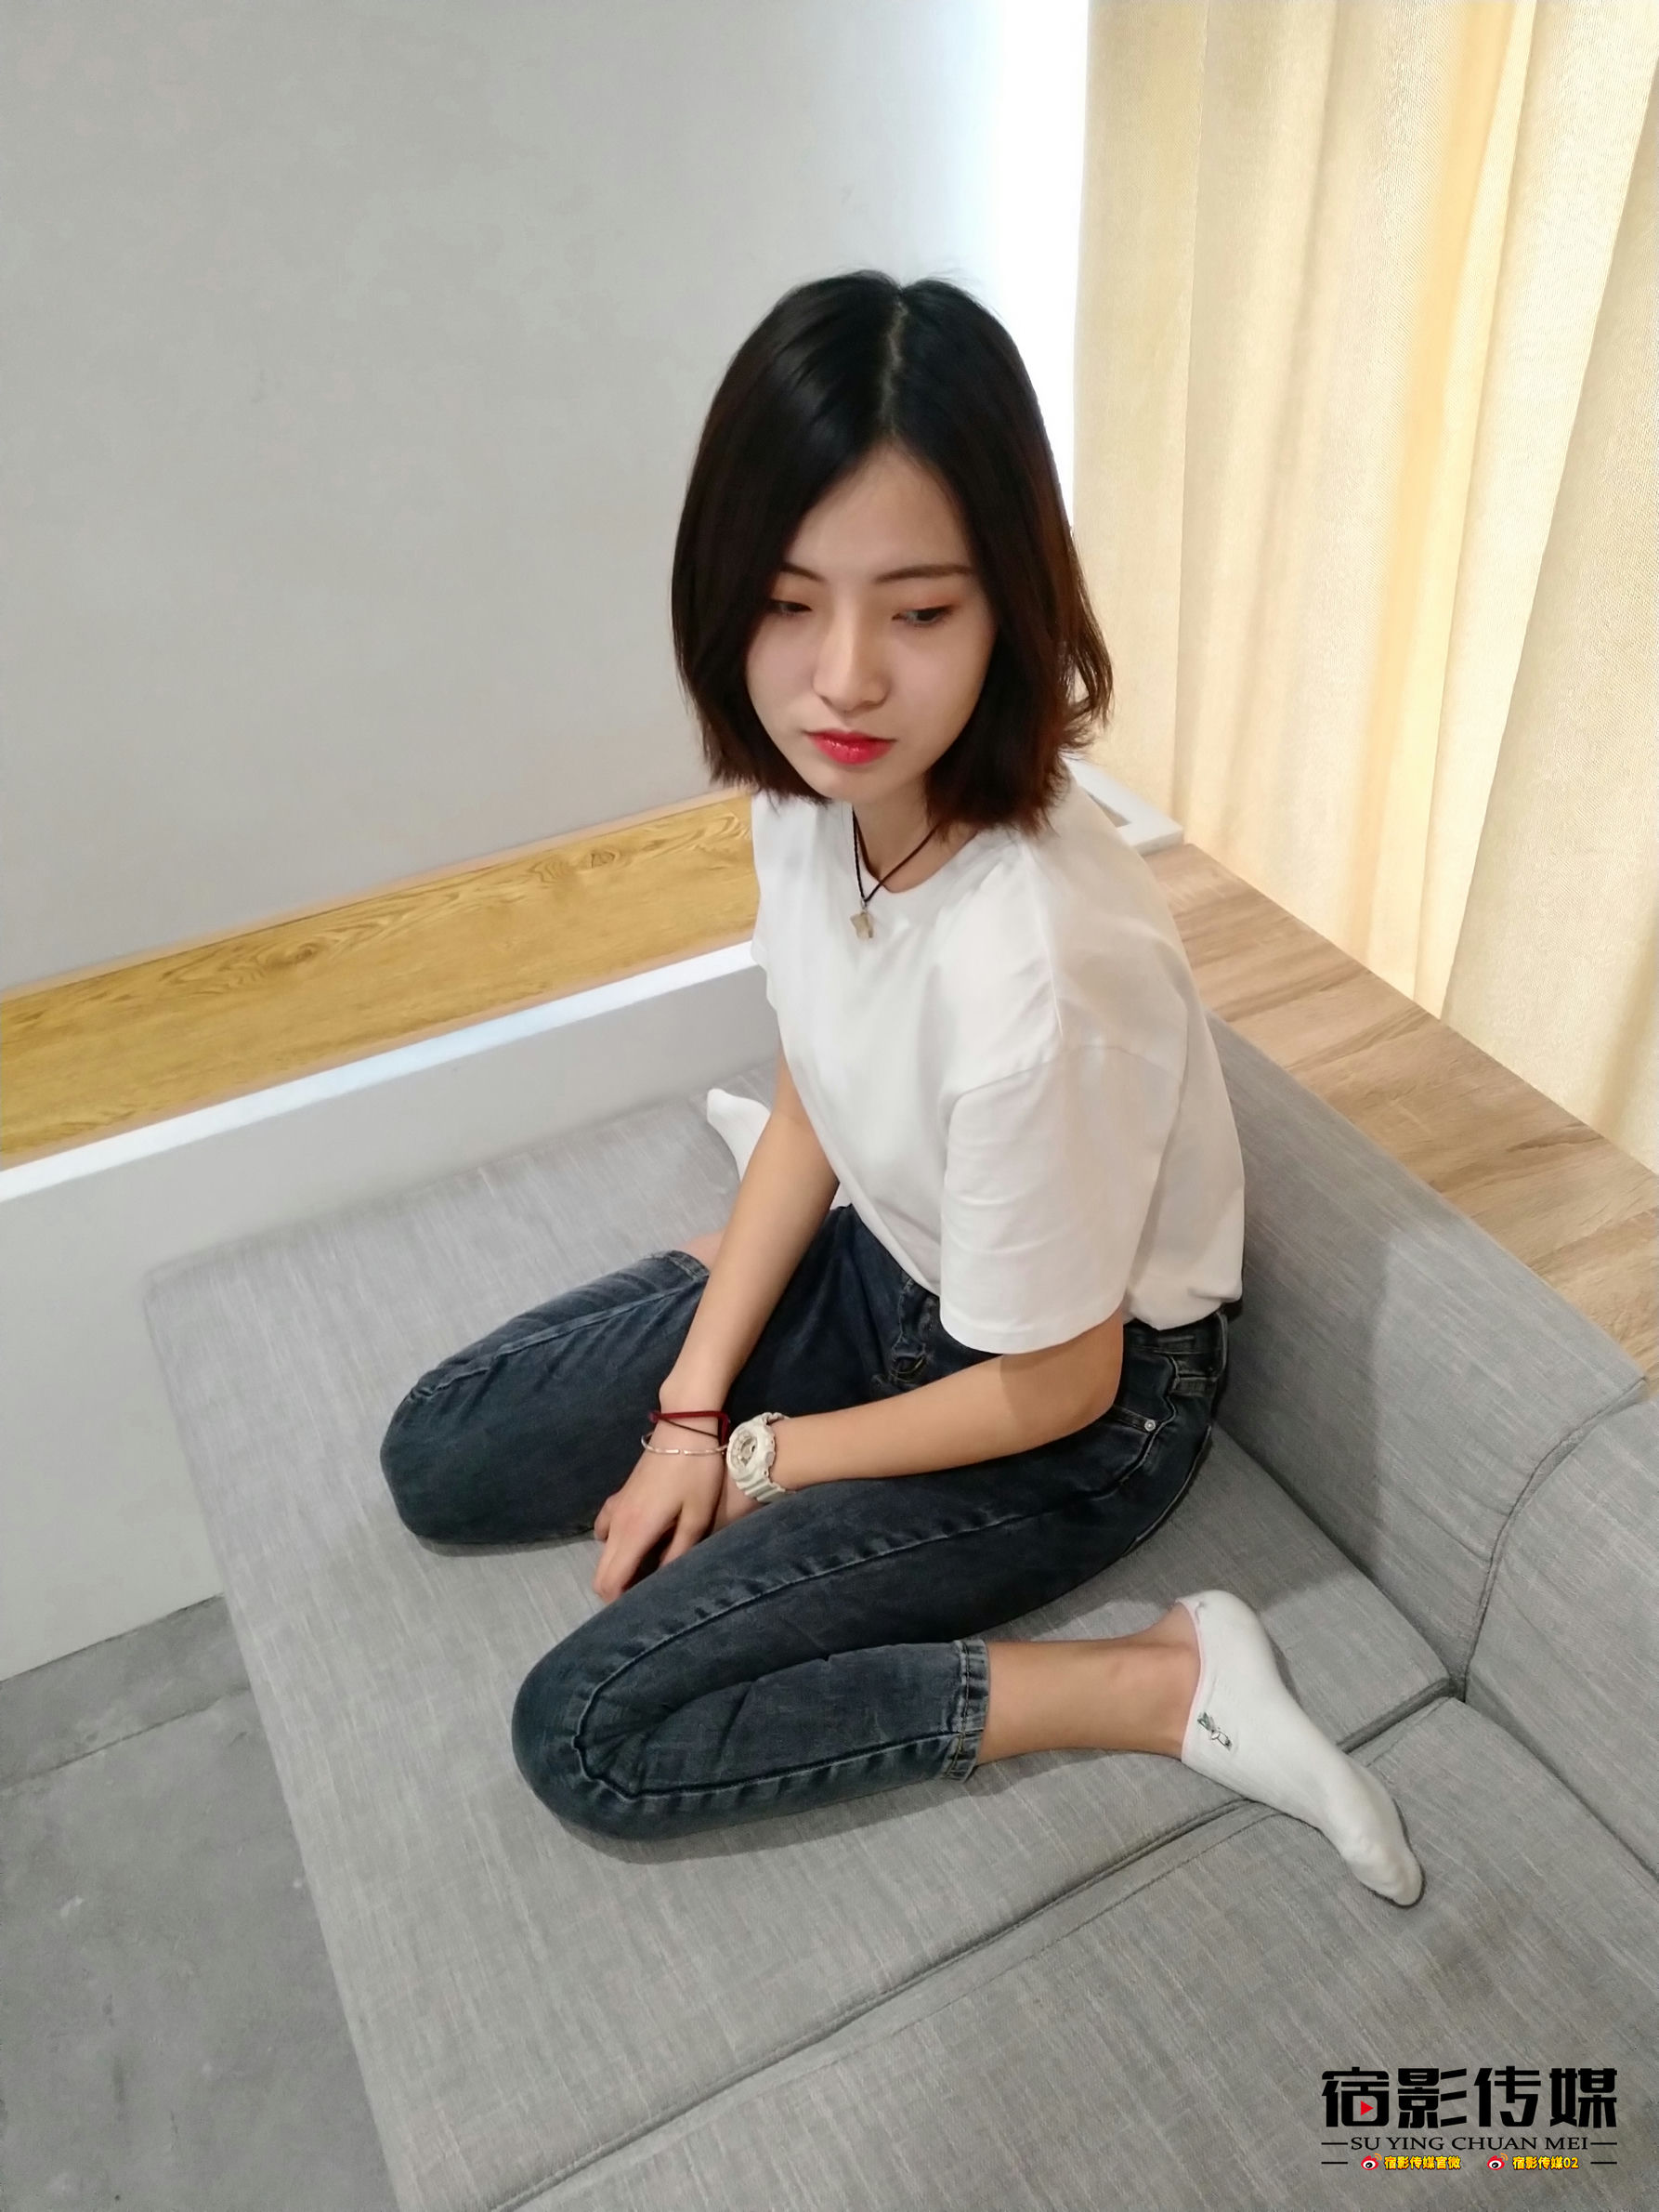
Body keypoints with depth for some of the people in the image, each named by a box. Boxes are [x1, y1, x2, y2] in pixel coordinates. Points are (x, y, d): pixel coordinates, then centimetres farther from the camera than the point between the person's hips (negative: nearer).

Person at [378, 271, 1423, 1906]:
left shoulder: (1033, 970, -38)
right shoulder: (810, 790, -16)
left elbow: (1050, 1391, -23)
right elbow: (813, 1101, 0)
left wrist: (755, 1456, -8)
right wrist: (689, 1404, -4)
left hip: (1082, 1405, -6)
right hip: (889, 1261, 6)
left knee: (589, 1738, -11)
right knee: (439, 1459, 9)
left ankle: (1163, 1685, -6)